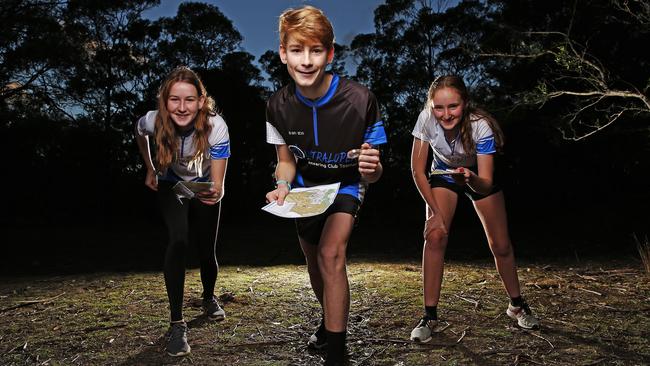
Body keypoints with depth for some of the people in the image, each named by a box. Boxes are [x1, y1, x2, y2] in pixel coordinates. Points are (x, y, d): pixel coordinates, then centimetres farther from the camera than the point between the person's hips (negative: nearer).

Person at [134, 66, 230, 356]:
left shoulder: (215, 126, -36)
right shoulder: (153, 121, -30)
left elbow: (217, 183, -36)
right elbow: (139, 133, -2)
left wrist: (215, 193, -58)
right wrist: (149, 170, 3)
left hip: (204, 187, 0)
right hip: (171, 185, 0)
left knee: (207, 251, 5)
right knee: (178, 240, -24)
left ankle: (209, 298, 39)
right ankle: (177, 323, -13)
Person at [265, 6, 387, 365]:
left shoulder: (359, 101, -31)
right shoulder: (278, 106, -21)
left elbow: (371, 174, -21)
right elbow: (286, 161, -4)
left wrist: (371, 169, -45)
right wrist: (282, 185, -26)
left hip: (347, 184, -4)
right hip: (306, 185, 4)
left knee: (331, 254, -25)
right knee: (314, 262, 17)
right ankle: (331, 318, 46)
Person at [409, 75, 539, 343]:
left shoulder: (481, 125, -35)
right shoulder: (426, 119, -32)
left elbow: (485, 184, -34)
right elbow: (418, 170, -22)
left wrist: (471, 178, -57)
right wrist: (436, 212, -22)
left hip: (479, 176, 0)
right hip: (443, 174, 1)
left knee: (501, 245, 4)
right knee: (435, 236, -20)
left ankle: (517, 305, 30)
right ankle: (429, 316, -9)